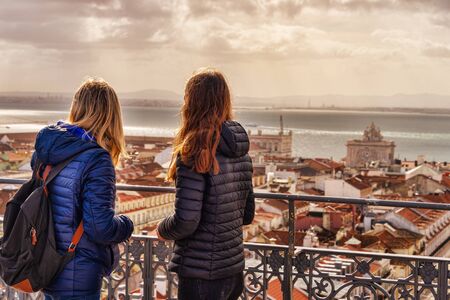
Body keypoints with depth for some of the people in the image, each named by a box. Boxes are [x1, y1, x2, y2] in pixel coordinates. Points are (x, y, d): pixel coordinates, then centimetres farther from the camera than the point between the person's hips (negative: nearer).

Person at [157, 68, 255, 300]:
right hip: (234, 268, 7)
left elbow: (185, 221, -20)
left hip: (201, 273, -7)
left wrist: (162, 230, -1)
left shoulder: (194, 153, -18)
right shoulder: (241, 153, 5)